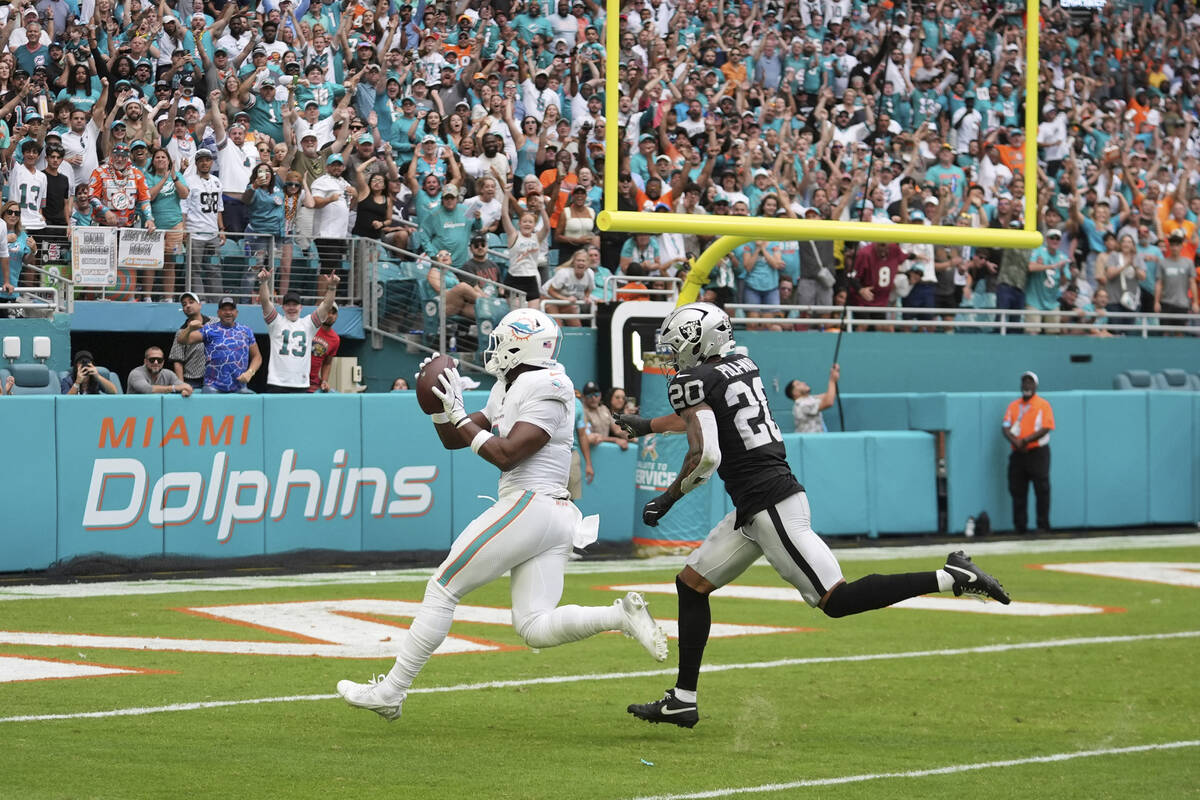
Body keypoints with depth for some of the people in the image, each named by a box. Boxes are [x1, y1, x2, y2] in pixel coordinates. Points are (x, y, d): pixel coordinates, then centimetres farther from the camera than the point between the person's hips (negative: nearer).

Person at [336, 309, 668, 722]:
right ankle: (622, 615, -12)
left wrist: (458, 414, -13)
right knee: (535, 629, 1)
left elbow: (505, 455, -18)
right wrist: (442, 406, 6)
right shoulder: (509, 392, 19)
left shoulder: (545, 395, -9)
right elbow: (453, 440, 23)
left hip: (530, 505, -10)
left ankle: (390, 691, 1)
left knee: (442, 590, -2)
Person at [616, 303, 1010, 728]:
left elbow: (705, 456, -21)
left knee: (836, 600, -11)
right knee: (691, 584, 14)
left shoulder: (692, 382, -10)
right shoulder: (741, 366, 16)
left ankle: (951, 578, -13)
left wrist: (667, 498, -7)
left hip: (768, 505, -10)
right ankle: (683, 700, 16)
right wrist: (647, 426, 45)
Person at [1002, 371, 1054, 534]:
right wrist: (1015, 441, -14)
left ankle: (1043, 525, -3)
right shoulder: (1013, 406, 15)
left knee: (1041, 489, -6)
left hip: (1038, 452, -5)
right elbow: (1005, 427, 5)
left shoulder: (1043, 404, 1)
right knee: (1017, 490, 4)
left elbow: (1046, 428, -9)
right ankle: (1019, 525, 9)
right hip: (1018, 454, 5)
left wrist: (1027, 440, -19)